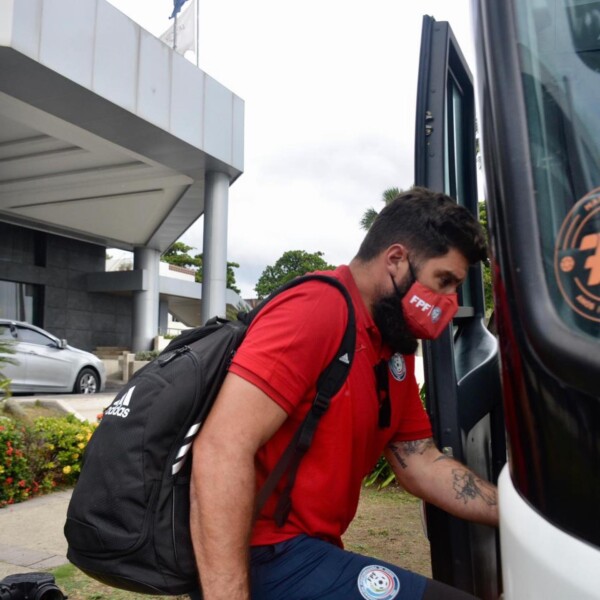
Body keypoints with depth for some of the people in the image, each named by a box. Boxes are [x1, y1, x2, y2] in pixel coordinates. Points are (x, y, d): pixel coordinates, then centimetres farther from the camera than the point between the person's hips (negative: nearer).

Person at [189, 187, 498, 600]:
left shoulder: (396, 353, 9)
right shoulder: (317, 310, -20)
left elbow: (422, 465, 11)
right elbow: (222, 449, -27)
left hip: (307, 549, 9)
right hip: (267, 556, -9)